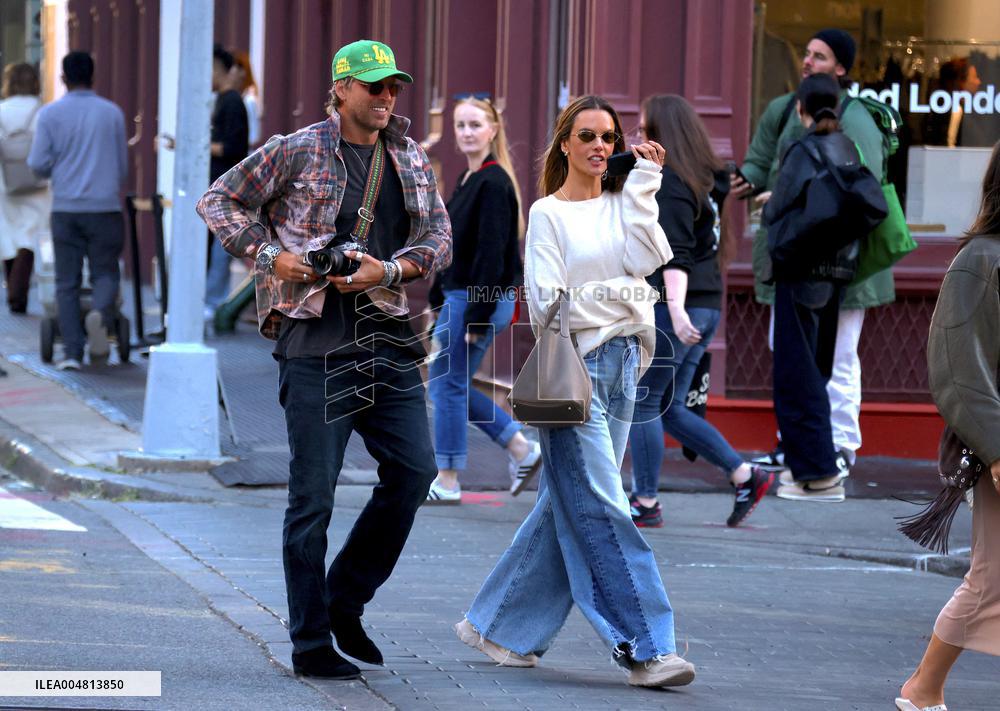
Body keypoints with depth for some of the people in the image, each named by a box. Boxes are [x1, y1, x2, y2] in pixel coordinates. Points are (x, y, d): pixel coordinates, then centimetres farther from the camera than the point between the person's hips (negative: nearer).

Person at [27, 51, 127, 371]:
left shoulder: (50, 114, 0)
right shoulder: (112, 113, 5)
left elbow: (39, 165, -5)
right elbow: (123, 167, 11)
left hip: (66, 208, 0)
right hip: (105, 206, 0)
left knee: (67, 282, 6)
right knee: (106, 273, 9)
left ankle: (72, 351, 0)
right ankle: (101, 314, -24)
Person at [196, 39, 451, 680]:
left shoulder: (412, 159, 12)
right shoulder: (297, 152, -1)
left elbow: (439, 239, 9)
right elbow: (219, 201, 4)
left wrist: (388, 271, -9)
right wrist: (270, 254, -9)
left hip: (389, 336, 5)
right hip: (316, 339, -5)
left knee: (414, 470, 1)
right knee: (314, 494, -2)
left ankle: (346, 601, 19)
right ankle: (311, 644, 5)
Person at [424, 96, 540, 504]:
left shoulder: (493, 183, -16)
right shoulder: (469, 179, 13)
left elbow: (491, 255, -20)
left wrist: (477, 316, -21)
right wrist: (440, 300, 18)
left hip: (481, 300, -10)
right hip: (458, 297, 10)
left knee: (448, 383, -2)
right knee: (446, 383, 13)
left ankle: (447, 483, 8)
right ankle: (522, 450, 17)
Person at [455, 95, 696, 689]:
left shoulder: (623, 205, 14)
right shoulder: (549, 213, -1)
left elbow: (645, 259, -6)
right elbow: (548, 302, -8)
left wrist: (643, 186, -4)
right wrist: (615, 295, -11)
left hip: (621, 366, 6)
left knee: (568, 504, 9)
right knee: (600, 509, -10)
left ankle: (498, 626, 20)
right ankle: (646, 647, -13)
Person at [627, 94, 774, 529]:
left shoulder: (669, 183, -13)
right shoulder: (706, 179, 14)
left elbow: (675, 253, -23)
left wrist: (675, 308, -30)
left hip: (674, 308, -9)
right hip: (707, 307, 9)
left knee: (642, 403, 0)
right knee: (669, 408, 13)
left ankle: (645, 503, 3)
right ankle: (744, 475, 8)